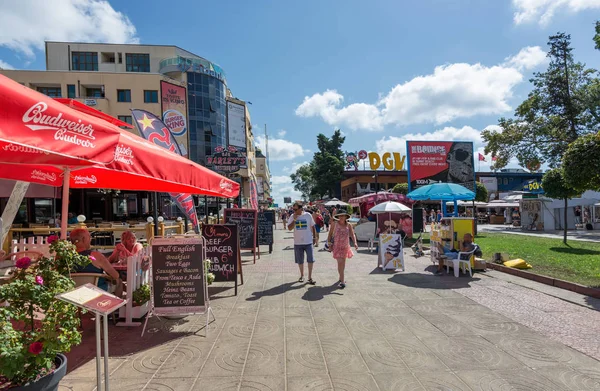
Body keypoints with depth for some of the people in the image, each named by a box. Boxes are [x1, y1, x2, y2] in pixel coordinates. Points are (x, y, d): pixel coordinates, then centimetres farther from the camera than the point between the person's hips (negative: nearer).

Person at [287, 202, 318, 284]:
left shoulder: (308, 215, -3)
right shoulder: (292, 217, -2)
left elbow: (313, 227, 6)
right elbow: (289, 228, -10)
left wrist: (314, 237, 6)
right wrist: (294, 219, -18)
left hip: (308, 242, -1)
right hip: (297, 242, 1)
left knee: (310, 260, -1)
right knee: (300, 261, 11)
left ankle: (310, 277, 9)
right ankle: (302, 275, 29)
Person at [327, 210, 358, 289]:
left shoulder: (349, 225, -1)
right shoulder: (335, 224, -6)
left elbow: (352, 235, -7)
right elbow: (330, 234, 1)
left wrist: (355, 243, -23)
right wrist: (329, 243, -5)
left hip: (345, 246, 3)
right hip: (337, 246, -3)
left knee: (343, 263, 17)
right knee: (340, 263, -12)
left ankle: (341, 278, 37)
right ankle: (342, 282, -12)